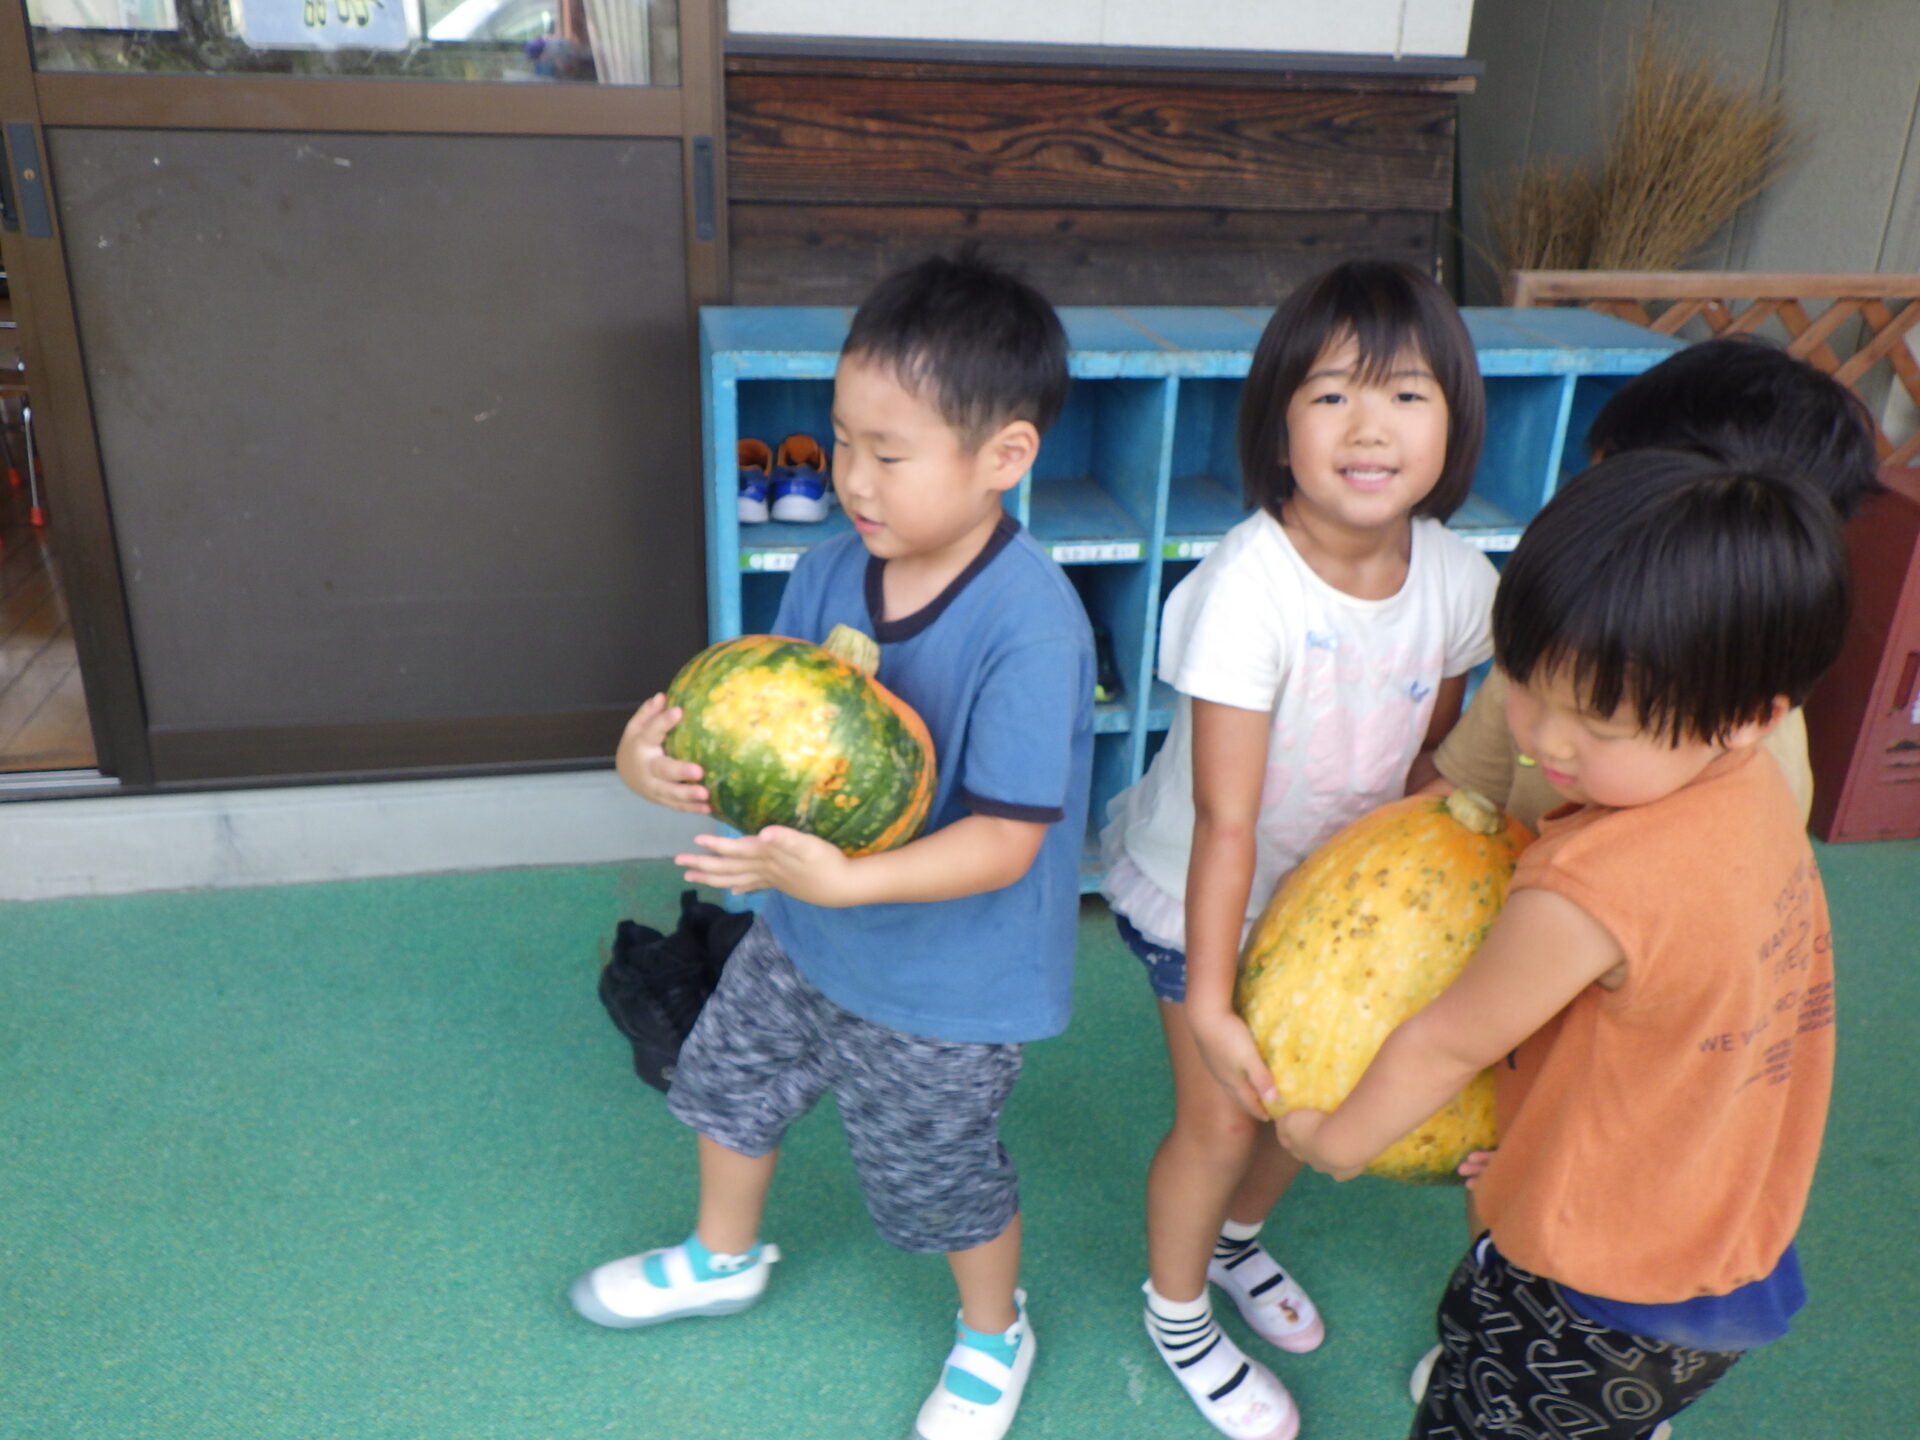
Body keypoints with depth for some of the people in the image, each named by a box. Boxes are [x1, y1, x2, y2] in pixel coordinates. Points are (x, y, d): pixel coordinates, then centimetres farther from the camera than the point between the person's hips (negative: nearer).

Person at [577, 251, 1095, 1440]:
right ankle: (726, 1260, 61)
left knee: (942, 1176, 17)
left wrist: (842, 880, -43)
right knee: (731, 1079, 28)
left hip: (947, 984, -7)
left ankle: (995, 1338, 52)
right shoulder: (831, 571, -12)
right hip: (806, 936, 7)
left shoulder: (1033, 629, -33)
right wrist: (661, 756, -24)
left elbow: (1004, 843, -31)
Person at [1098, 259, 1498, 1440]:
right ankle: (1178, 1312, 37)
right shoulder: (1250, 589, -34)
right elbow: (1226, 823, -31)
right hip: (1202, 896, -5)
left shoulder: (1457, 579, -17)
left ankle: (1235, 1238, 53)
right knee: (1223, 1117, 5)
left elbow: (1434, 754, 1)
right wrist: (1208, 1002, -27)